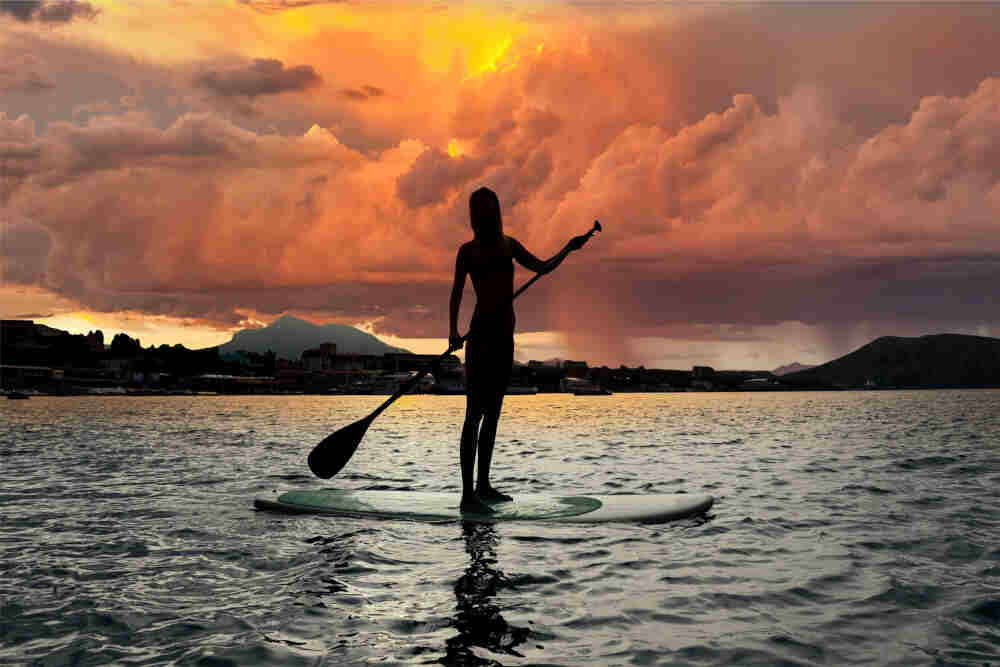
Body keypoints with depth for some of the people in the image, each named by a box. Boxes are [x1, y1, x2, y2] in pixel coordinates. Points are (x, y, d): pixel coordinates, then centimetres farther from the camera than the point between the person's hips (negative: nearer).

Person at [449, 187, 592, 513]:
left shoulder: (508, 245, 15)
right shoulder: (468, 250, -2)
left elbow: (542, 267, 24)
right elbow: (457, 291, -7)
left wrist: (569, 248, 13)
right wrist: (453, 330, -19)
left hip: (503, 336, 7)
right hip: (481, 334, -7)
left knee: (492, 413, 11)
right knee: (475, 415, -11)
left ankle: (483, 486, 20)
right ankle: (468, 495, -11)